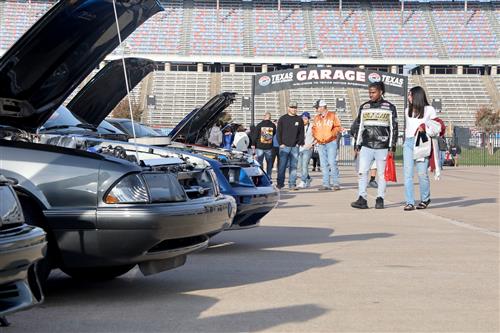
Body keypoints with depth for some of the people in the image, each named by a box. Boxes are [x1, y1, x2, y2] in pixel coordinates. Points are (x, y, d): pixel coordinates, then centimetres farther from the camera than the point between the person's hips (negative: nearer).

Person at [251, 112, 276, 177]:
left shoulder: (259, 125, -4)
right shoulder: (273, 125, 1)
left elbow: (255, 135, -2)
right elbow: (275, 135, 11)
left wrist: (253, 144, 4)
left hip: (259, 147, -1)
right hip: (269, 147, 1)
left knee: (259, 162, 3)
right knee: (269, 163, 11)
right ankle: (268, 177, 10)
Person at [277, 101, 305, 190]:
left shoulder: (299, 120, 11)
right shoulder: (283, 119, 6)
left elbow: (301, 133, 12)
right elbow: (279, 132, 4)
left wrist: (299, 143, 0)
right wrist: (281, 143, -4)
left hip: (295, 147, 2)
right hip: (284, 146, -2)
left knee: (293, 166, 2)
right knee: (282, 166, -4)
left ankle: (292, 184, 5)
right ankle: (280, 184, 0)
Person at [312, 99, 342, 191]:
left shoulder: (332, 115, 0)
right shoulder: (316, 117, 13)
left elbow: (338, 127, -3)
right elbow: (314, 128, 18)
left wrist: (331, 134, -14)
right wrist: (315, 136, 1)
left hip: (331, 143, -5)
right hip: (320, 144, 5)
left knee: (332, 162, -11)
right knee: (324, 164, 5)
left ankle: (336, 183, -6)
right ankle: (326, 184, 8)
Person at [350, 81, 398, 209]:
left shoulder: (389, 107, 2)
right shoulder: (364, 107, 10)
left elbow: (394, 128, 1)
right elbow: (358, 127, 14)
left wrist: (392, 147, -4)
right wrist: (357, 145, 9)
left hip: (382, 147, -2)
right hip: (366, 146, 3)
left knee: (382, 173, 3)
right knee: (362, 172, -6)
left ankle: (380, 199, 11)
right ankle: (362, 199, -6)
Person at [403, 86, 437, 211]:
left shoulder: (429, 110, 7)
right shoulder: (407, 110, 22)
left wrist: (424, 128, -9)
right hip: (408, 143, 4)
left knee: (422, 173, -7)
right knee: (407, 173, -7)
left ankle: (425, 199, 14)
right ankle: (409, 202, -8)